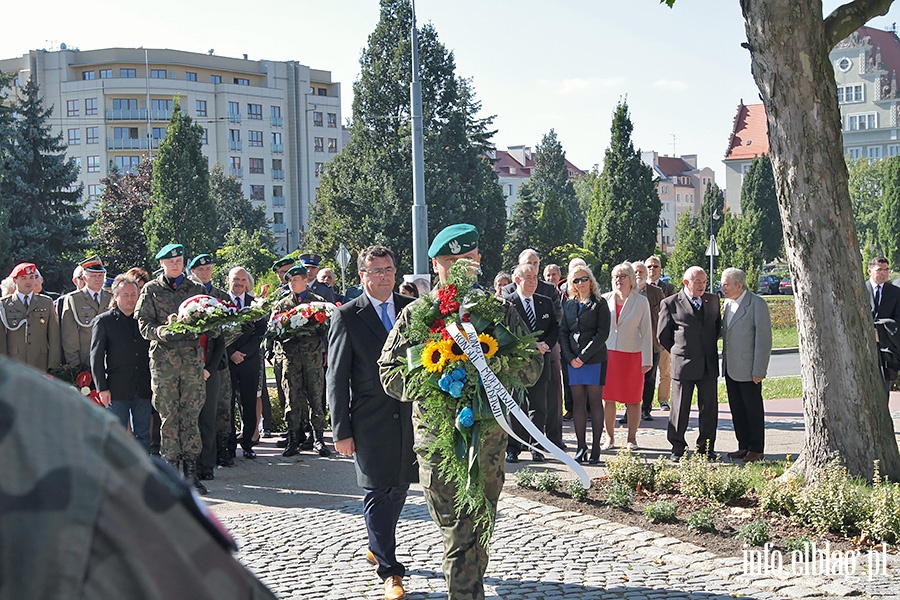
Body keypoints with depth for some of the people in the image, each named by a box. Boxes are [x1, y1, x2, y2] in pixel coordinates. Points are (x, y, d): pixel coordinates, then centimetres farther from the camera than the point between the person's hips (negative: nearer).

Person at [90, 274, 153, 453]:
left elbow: (152, 352, 14)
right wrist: (102, 388, -8)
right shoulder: (103, 321, 1)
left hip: (143, 389, 3)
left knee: (143, 434, 7)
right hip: (117, 389, -3)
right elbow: (96, 356, -1)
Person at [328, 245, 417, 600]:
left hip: (411, 416, 4)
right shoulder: (347, 317, -3)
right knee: (378, 494, -2)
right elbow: (337, 378, -3)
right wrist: (341, 430, -7)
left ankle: (377, 548, 37)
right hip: (371, 421, -4)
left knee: (398, 488, 14)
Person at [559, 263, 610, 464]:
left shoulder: (599, 304, 1)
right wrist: (569, 357, -3)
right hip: (573, 361, 4)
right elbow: (562, 332, 11)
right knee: (578, 403, 4)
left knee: (595, 402, -2)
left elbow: (603, 333, -7)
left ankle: (595, 448, 2)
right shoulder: (569, 305, 14)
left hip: (594, 359, -4)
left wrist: (584, 355, -12)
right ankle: (581, 446, 7)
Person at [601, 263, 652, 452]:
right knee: (608, 398, 3)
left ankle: (631, 438, 14)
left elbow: (646, 332, 0)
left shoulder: (641, 302, 0)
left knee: (633, 399, 3)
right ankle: (610, 438, 13)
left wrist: (647, 360, -4)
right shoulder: (605, 300, 5)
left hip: (632, 354, -2)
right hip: (607, 353, 2)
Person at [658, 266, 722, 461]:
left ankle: (706, 447, 18)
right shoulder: (670, 303, -2)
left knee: (709, 408, 7)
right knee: (680, 408, 2)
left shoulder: (713, 300, 10)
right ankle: (677, 447, 13)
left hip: (709, 365, 4)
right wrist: (679, 353, 6)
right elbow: (663, 335, 4)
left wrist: (709, 348, 15)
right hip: (683, 365, -4)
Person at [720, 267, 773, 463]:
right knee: (737, 409, 12)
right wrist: (724, 364, 8)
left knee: (753, 410, 4)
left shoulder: (757, 304, -13)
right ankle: (744, 446, 23)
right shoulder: (728, 303, 10)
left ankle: (756, 450, 14)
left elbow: (764, 339, -15)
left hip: (748, 369, -7)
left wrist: (758, 370, -17)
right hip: (731, 368, 7)